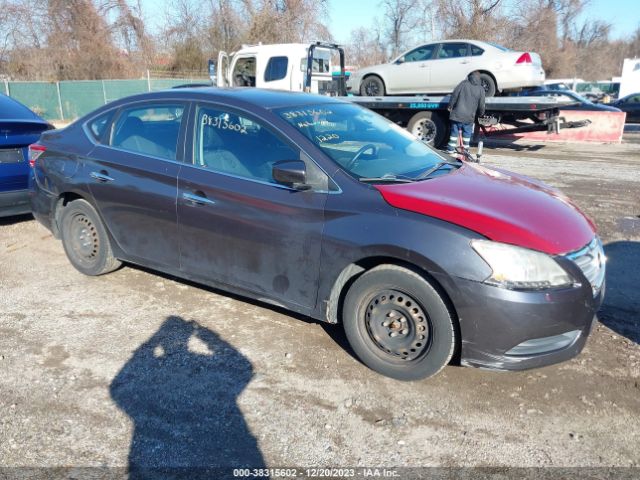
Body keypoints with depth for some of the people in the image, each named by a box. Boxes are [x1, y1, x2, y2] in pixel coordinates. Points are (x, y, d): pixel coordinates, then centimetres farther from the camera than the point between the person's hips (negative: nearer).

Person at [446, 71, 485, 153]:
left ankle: (451, 149, 10)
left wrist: (450, 106, 5)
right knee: (467, 133, 13)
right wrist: (480, 113, 23)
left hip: (457, 113, 0)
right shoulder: (481, 89, 3)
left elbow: (454, 95, -4)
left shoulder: (464, 83, -1)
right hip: (469, 116, 0)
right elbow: (481, 105, 6)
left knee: (454, 131, 7)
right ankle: (466, 149, 16)